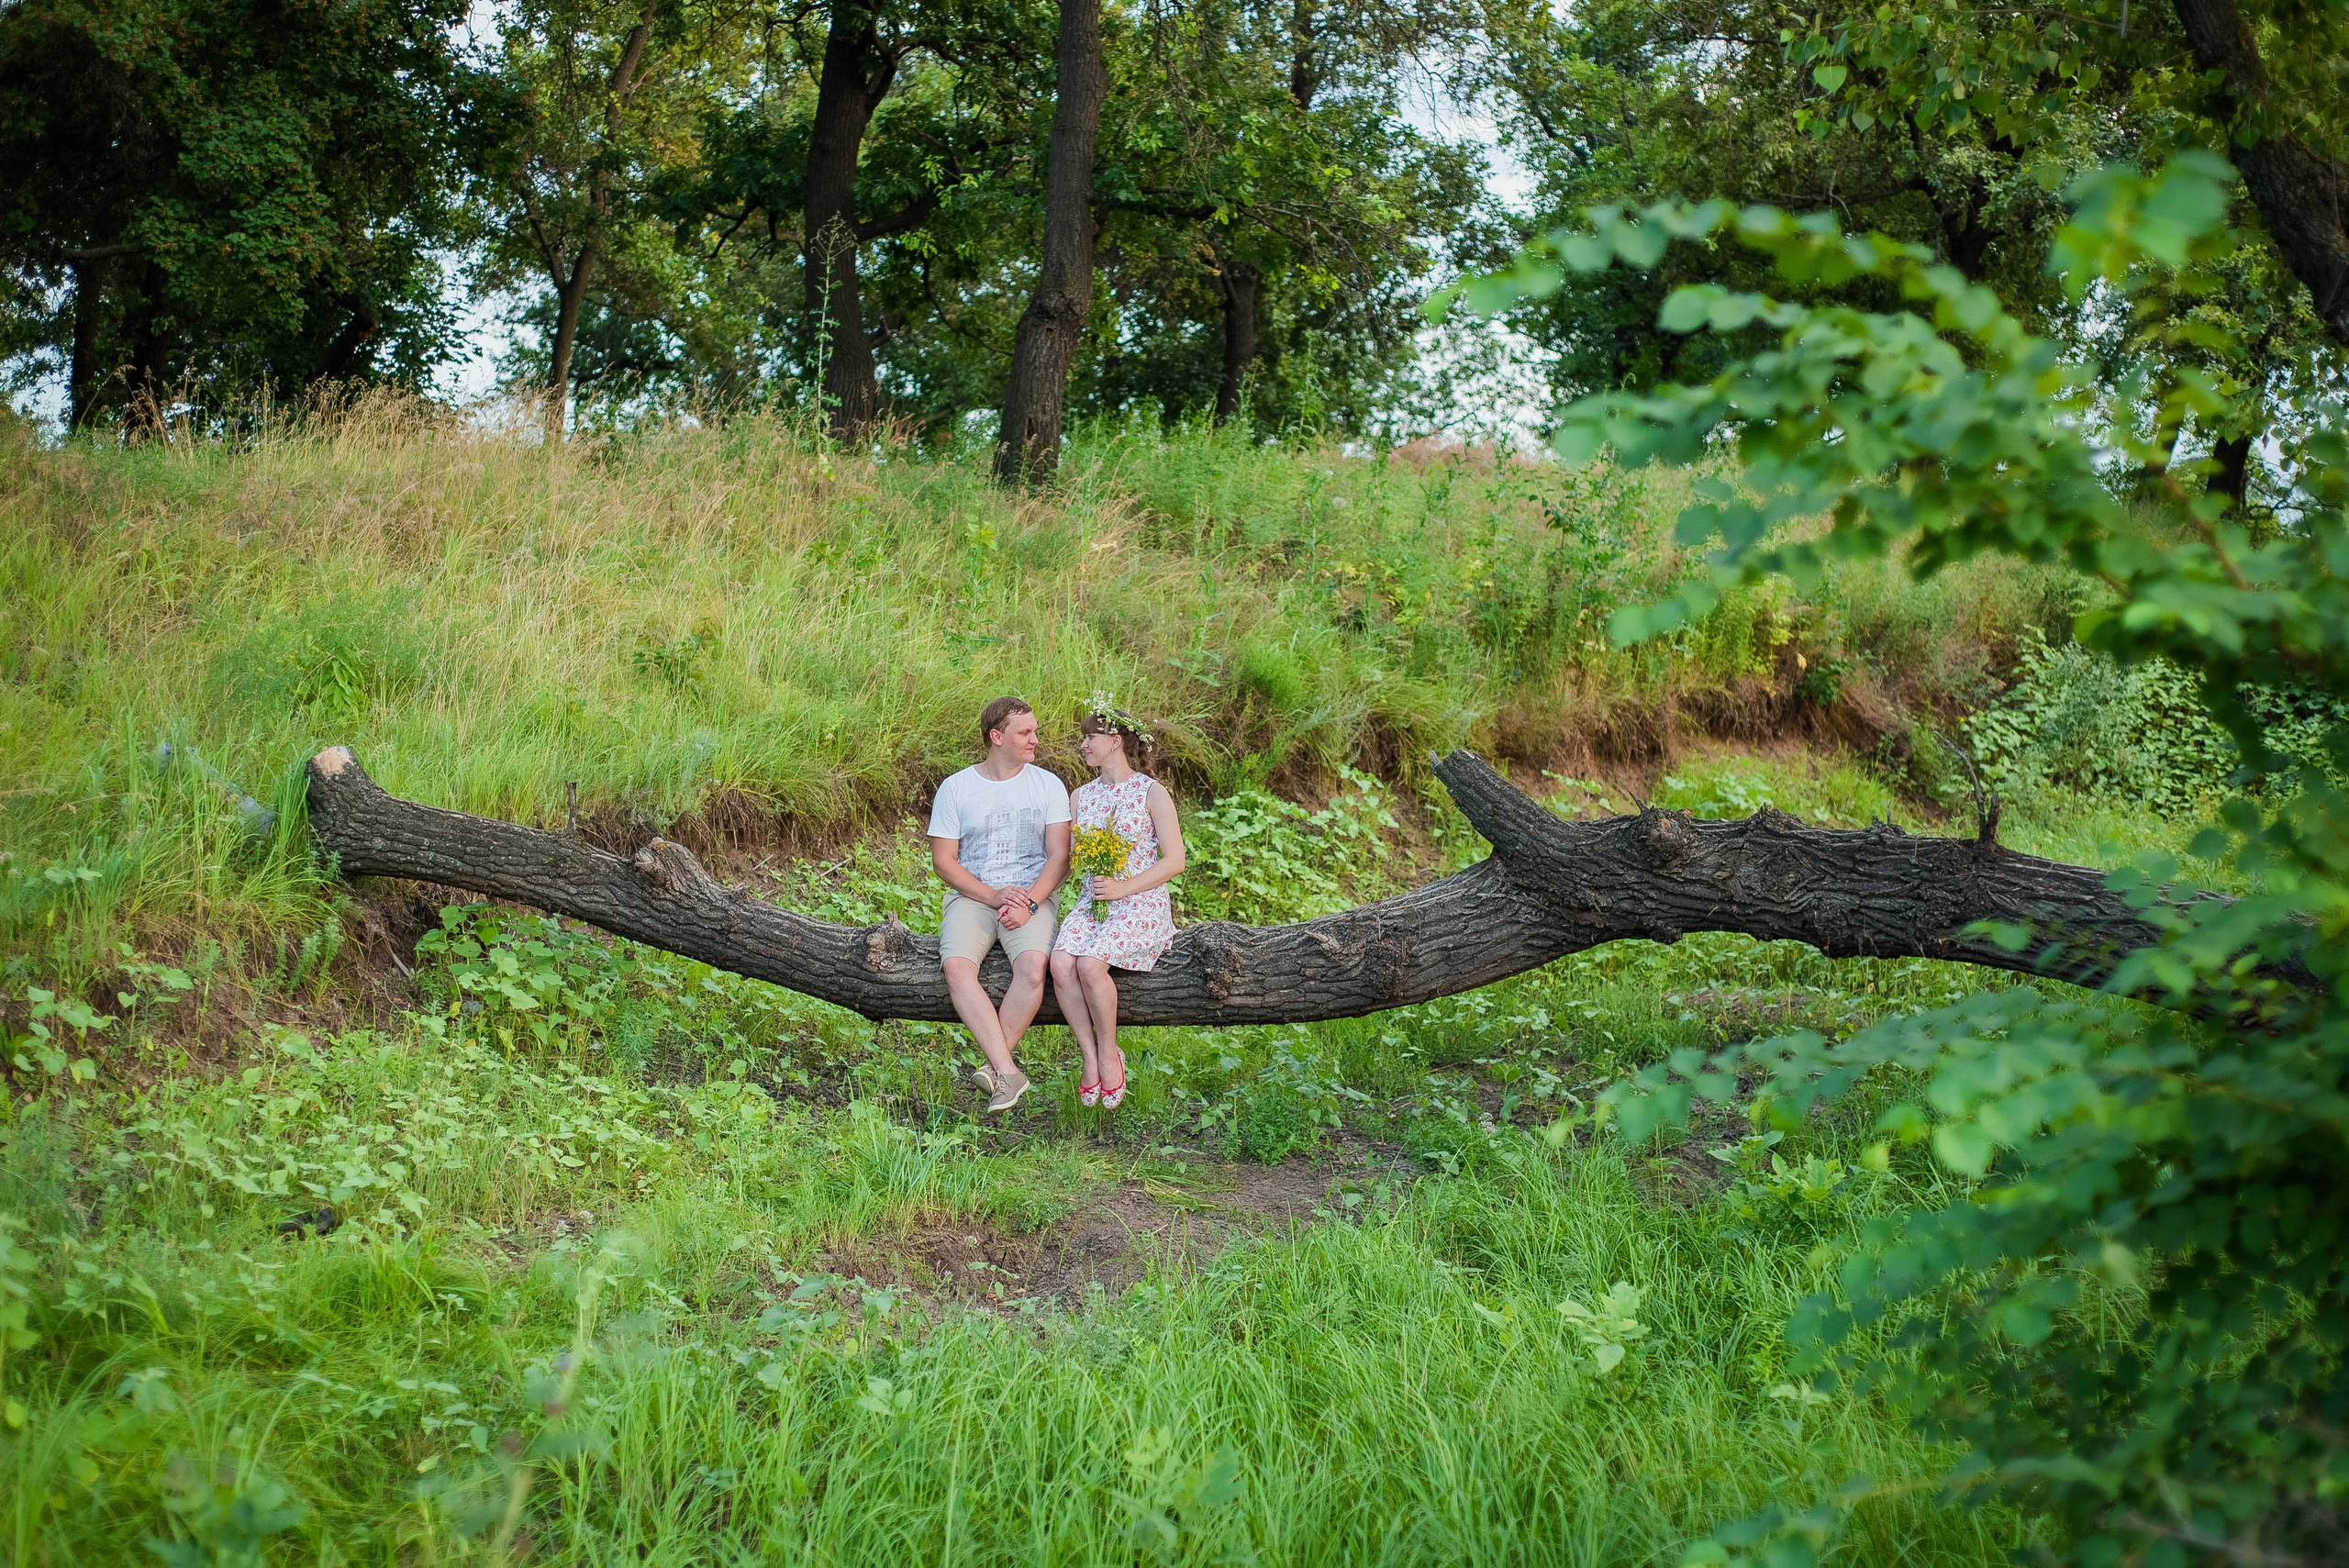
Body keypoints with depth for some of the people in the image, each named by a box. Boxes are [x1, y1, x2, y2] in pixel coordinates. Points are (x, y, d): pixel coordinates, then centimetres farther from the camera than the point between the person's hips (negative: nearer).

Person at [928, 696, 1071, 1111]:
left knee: (1032, 967, -32)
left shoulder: (1048, 786, 7)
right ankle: (1008, 1071, -32)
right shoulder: (955, 788, 4)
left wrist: (1029, 903, -14)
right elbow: (943, 860, 2)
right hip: (971, 894, 0)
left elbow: (1059, 858, 2)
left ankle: (996, 1065, -21)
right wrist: (992, 896, -11)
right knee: (957, 968, -30)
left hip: (1032, 894, 0)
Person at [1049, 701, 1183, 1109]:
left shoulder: (1151, 792, -2)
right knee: (1061, 964, -26)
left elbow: (1174, 862, -5)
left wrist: (1122, 888, -15)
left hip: (1141, 903, -5)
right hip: (1091, 902, 5)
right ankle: (1091, 1058, -14)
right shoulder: (1082, 796, 15)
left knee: (1090, 964, -31)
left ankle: (1109, 1052, -9)